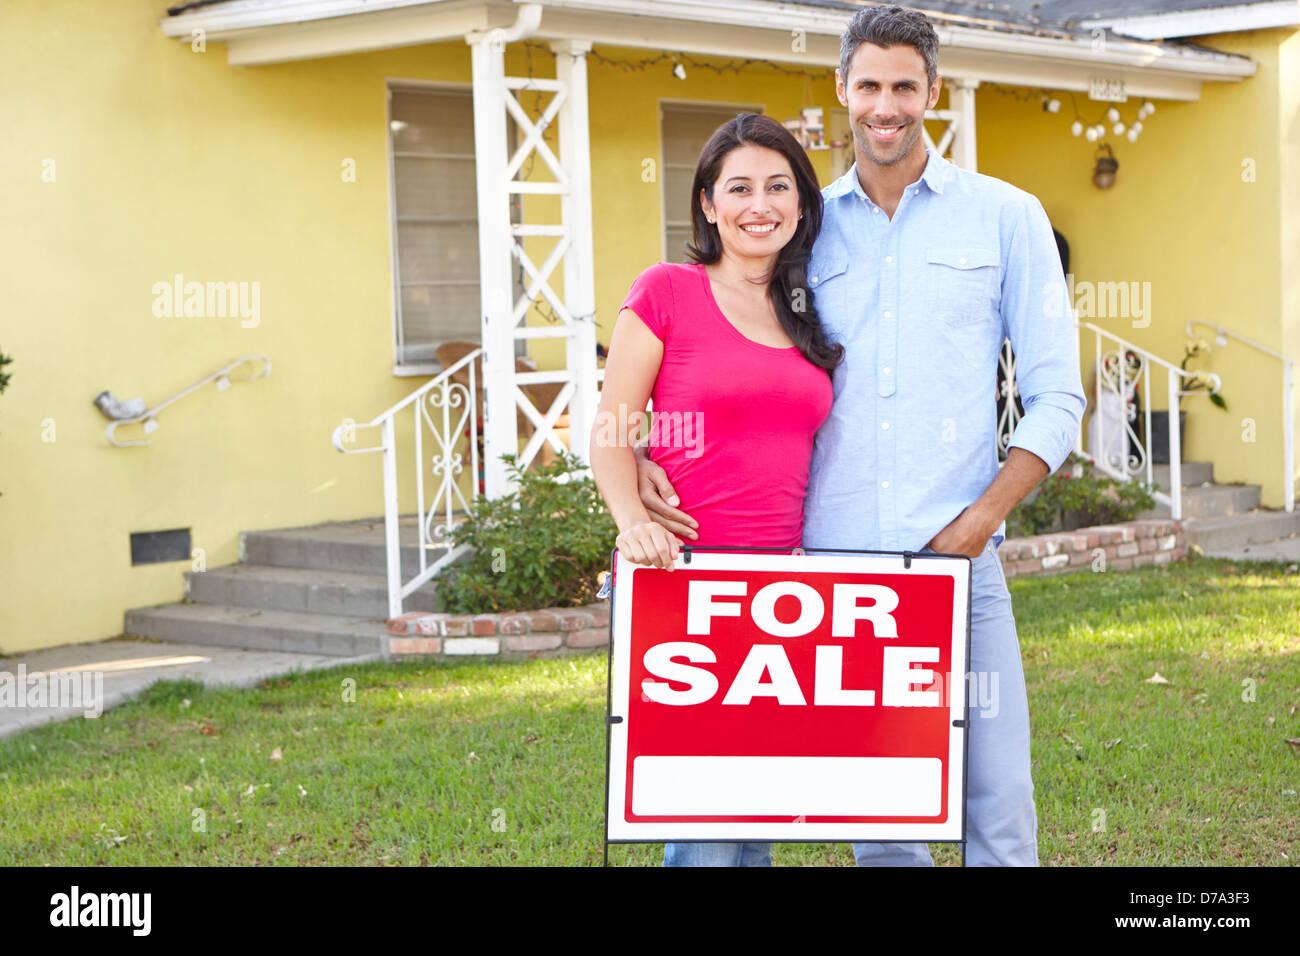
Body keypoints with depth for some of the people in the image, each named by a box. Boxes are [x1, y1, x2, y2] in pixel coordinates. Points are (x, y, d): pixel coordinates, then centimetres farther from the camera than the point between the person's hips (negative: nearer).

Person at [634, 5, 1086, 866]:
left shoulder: (1006, 218, 7)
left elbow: (1057, 398, 5)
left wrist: (977, 523, -8)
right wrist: (650, 459, -4)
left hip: (957, 565, -2)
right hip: (830, 562, 2)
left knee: (996, 806, -5)